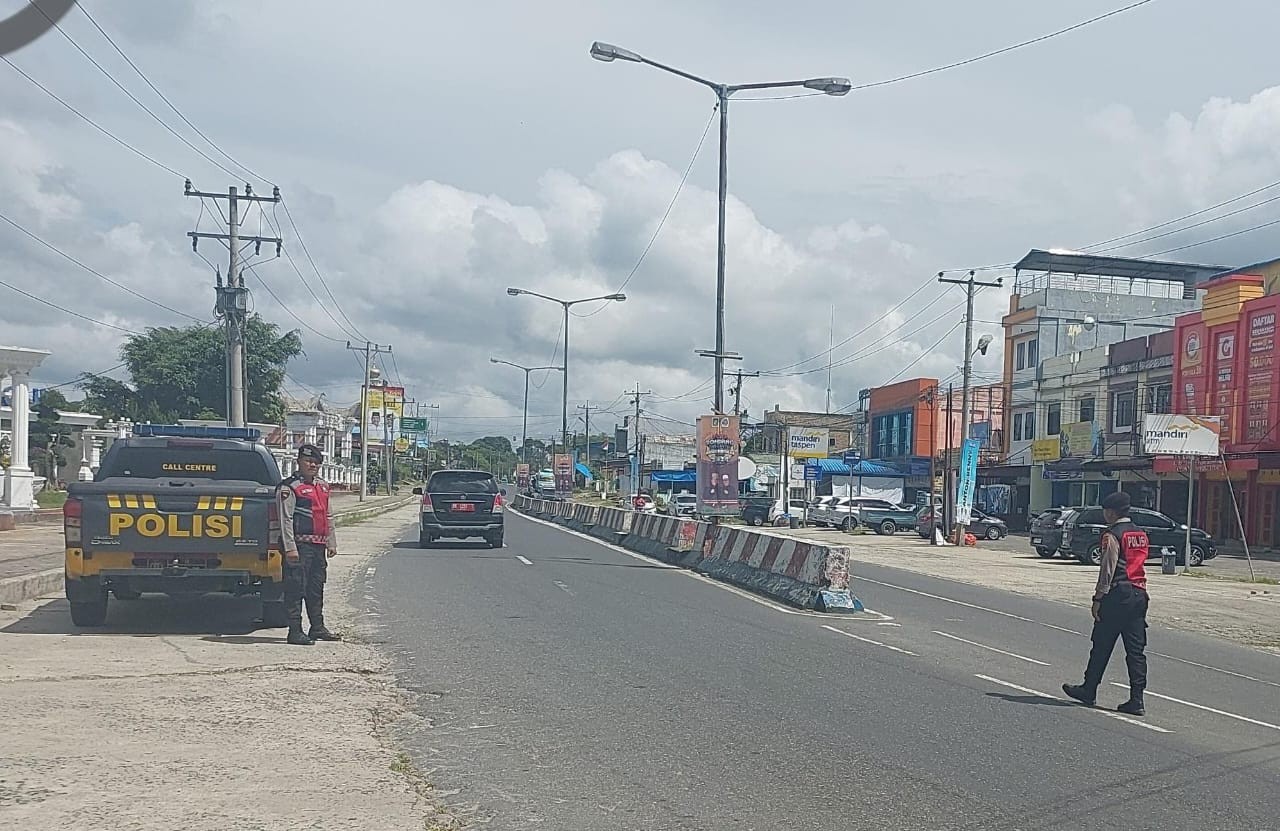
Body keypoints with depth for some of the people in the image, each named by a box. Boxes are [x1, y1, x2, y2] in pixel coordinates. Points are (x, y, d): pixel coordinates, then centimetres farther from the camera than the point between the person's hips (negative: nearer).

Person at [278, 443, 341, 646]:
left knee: (316, 588, 14)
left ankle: (317, 627, 23)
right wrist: (290, 547, -19)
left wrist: (331, 543, 18)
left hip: (319, 545, 8)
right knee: (296, 589, -6)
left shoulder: (323, 486, 18)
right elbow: (286, 519, -13)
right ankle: (295, 631, -3)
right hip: (301, 545, -8)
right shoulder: (289, 487, -7)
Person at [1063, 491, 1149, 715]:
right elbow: (1140, 564, 16)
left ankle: (1089, 691, 15)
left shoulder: (1113, 535, -10)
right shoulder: (1141, 534, 14)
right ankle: (1136, 700, 1)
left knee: (1102, 645, 5)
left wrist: (1098, 598, -10)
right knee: (1136, 649, 4)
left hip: (1117, 595, -7)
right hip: (1139, 594, 7)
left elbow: (1107, 570, -14)